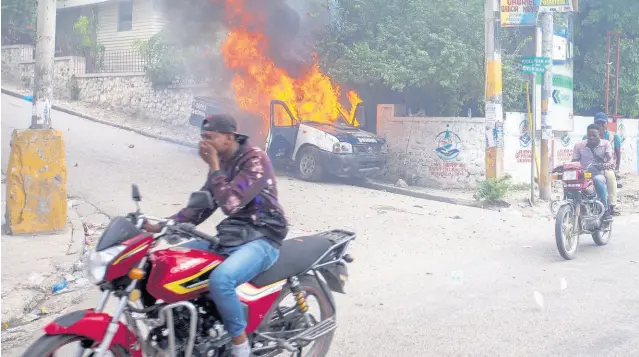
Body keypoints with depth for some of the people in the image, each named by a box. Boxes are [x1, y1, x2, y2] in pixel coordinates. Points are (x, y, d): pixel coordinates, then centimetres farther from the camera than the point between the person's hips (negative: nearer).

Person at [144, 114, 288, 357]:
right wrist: (163, 225, 0)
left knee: (220, 279, -35)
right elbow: (201, 206, 12)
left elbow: (229, 204, -27)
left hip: (261, 238, -9)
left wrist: (213, 165, -19)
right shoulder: (221, 163, 12)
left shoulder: (255, 160, -15)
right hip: (230, 236, 9)